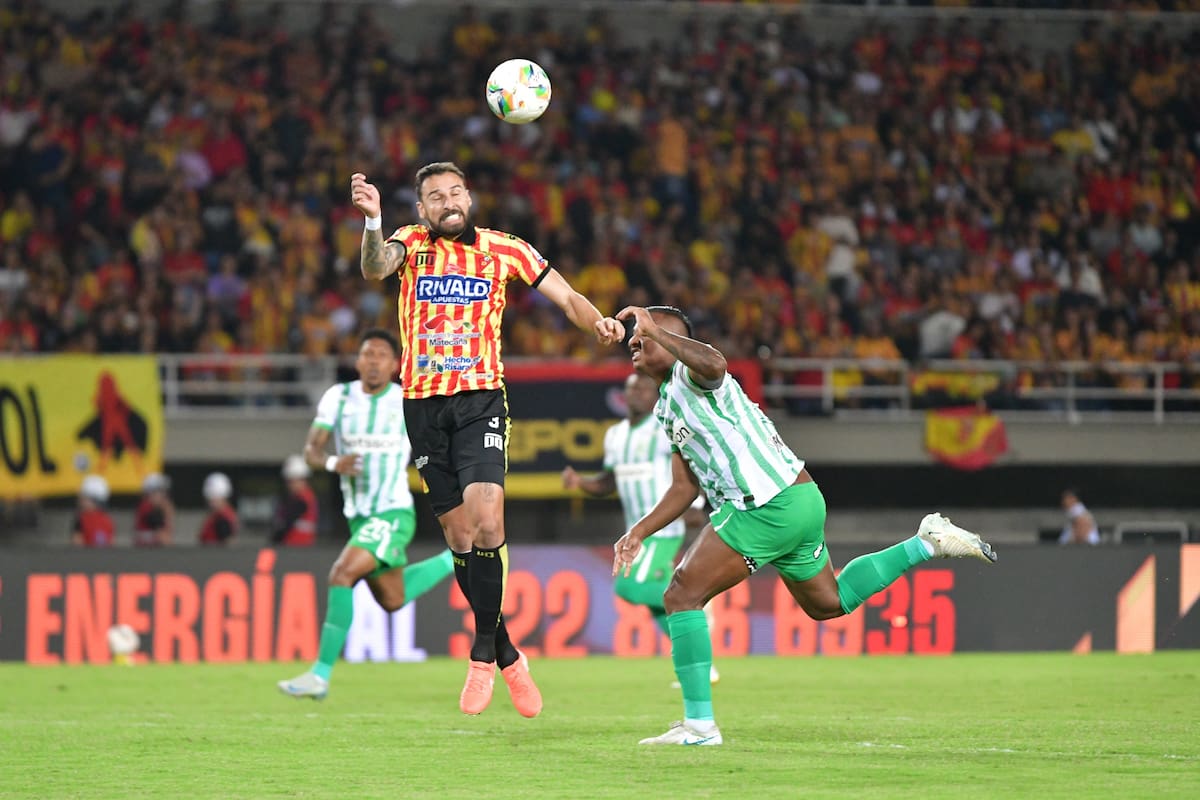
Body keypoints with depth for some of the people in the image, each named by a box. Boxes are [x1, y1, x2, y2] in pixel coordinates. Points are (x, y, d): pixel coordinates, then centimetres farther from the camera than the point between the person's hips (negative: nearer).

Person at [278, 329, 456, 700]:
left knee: (341, 574, -24)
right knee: (392, 601, 18)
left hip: (393, 513, -5)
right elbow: (311, 449, -7)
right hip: (358, 516, 5)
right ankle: (455, 561, 44)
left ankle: (320, 675, -21)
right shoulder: (338, 397, -2)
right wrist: (333, 463, -27)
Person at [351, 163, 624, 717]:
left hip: (481, 400, -1)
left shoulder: (505, 250, 5)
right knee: (459, 537, 3)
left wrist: (598, 322, -16)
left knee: (486, 522, -19)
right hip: (423, 404, 1)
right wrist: (372, 220, -35)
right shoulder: (411, 243, 5)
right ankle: (507, 655, 17)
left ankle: (483, 655, -10)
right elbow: (375, 270, -16)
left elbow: (566, 297, 6)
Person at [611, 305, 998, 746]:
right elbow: (685, 486, 26)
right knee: (828, 602, 26)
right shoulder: (668, 404, 22)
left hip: (768, 506, -11)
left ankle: (699, 724, -9)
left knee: (682, 597, -9)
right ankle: (928, 543, 24)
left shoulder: (690, 374, -8)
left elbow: (712, 363, -36)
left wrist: (655, 330, -30)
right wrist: (639, 532, 18)